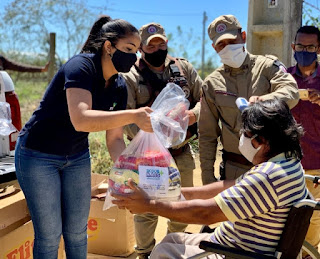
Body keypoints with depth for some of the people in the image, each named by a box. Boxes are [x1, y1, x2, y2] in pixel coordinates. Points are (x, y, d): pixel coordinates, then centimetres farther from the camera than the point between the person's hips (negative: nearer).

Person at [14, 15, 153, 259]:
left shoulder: (119, 87, -5)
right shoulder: (81, 66, -25)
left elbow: (114, 138, -4)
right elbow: (80, 119, -41)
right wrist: (132, 116, -50)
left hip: (77, 157, 6)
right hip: (38, 156, -6)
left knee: (77, 231, 12)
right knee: (49, 234, 2)